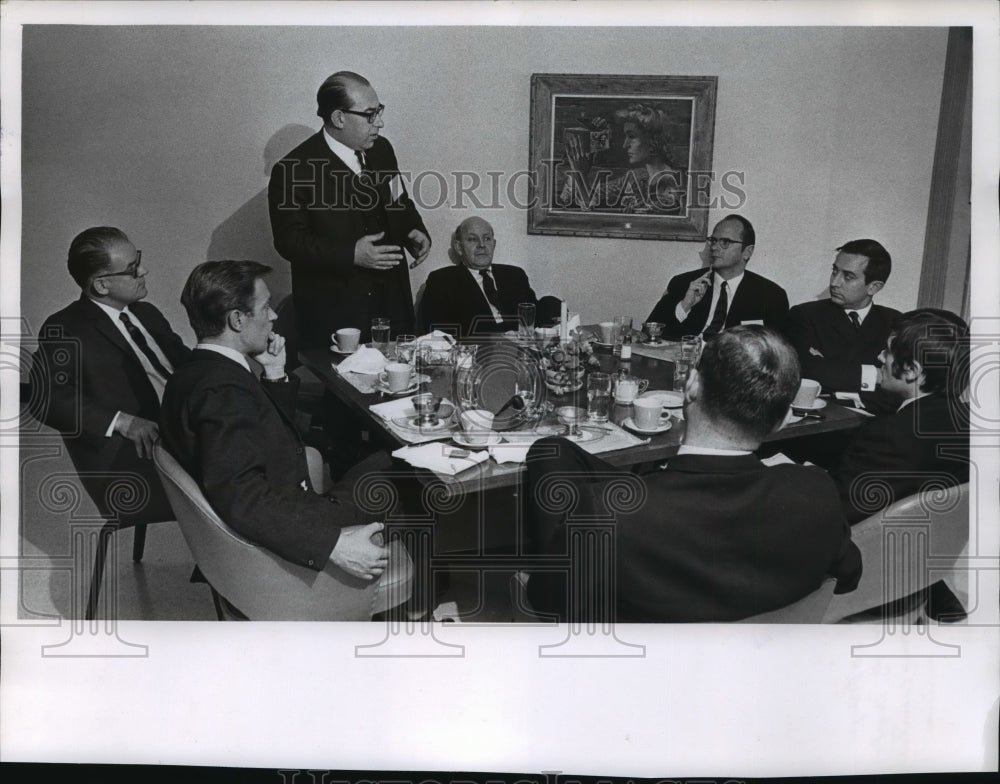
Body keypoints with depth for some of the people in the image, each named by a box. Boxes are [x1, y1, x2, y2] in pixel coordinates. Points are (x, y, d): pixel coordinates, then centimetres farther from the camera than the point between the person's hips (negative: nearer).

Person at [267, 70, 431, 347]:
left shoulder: (381, 150, 7)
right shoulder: (293, 171, -13)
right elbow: (289, 241, -13)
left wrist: (414, 232, -2)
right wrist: (351, 255, -24)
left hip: (392, 300, 6)